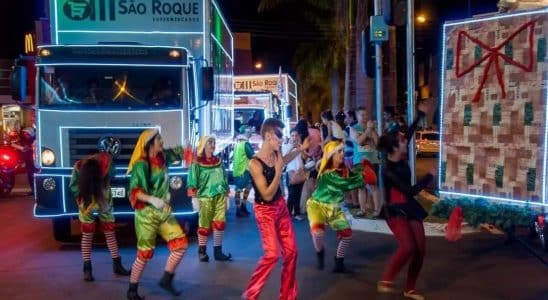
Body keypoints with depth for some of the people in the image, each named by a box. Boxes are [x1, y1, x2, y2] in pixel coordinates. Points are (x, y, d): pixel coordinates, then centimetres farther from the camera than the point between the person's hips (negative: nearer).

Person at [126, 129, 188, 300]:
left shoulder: (162, 157, 6)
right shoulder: (141, 165, -14)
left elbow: (177, 154, 26)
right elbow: (133, 191, -21)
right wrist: (152, 199, -32)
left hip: (164, 212, 7)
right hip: (147, 214, -7)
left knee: (181, 244, -1)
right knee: (145, 254, 0)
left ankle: (166, 280, 15)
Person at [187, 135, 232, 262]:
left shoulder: (219, 161, 13)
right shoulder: (197, 163, -4)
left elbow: (225, 180, 19)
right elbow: (192, 182, -7)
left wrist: (227, 196, 17)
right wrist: (194, 198, -11)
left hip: (220, 197, 5)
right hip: (205, 198, -4)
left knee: (220, 224, 2)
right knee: (204, 226, 3)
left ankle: (218, 251, 11)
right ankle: (202, 251, 18)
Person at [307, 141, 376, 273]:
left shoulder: (344, 170, -1)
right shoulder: (325, 171, -20)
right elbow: (345, 183, -27)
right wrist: (361, 177, -27)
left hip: (334, 208, 6)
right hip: (317, 205, -6)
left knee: (347, 233, -1)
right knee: (317, 230, -29)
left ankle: (339, 263, 19)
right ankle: (320, 253, 4)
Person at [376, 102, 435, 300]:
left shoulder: (400, 159, -2)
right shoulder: (389, 170, -22)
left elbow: (410, 134, 11)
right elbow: (411, 190, -21)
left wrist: (420, 115, 15)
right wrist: (429, 176, -11)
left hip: (410, 208, 8)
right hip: (395, 211, -8)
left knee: (420, 250, 3)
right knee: (408, 247, -25)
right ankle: (386, 280, -6)